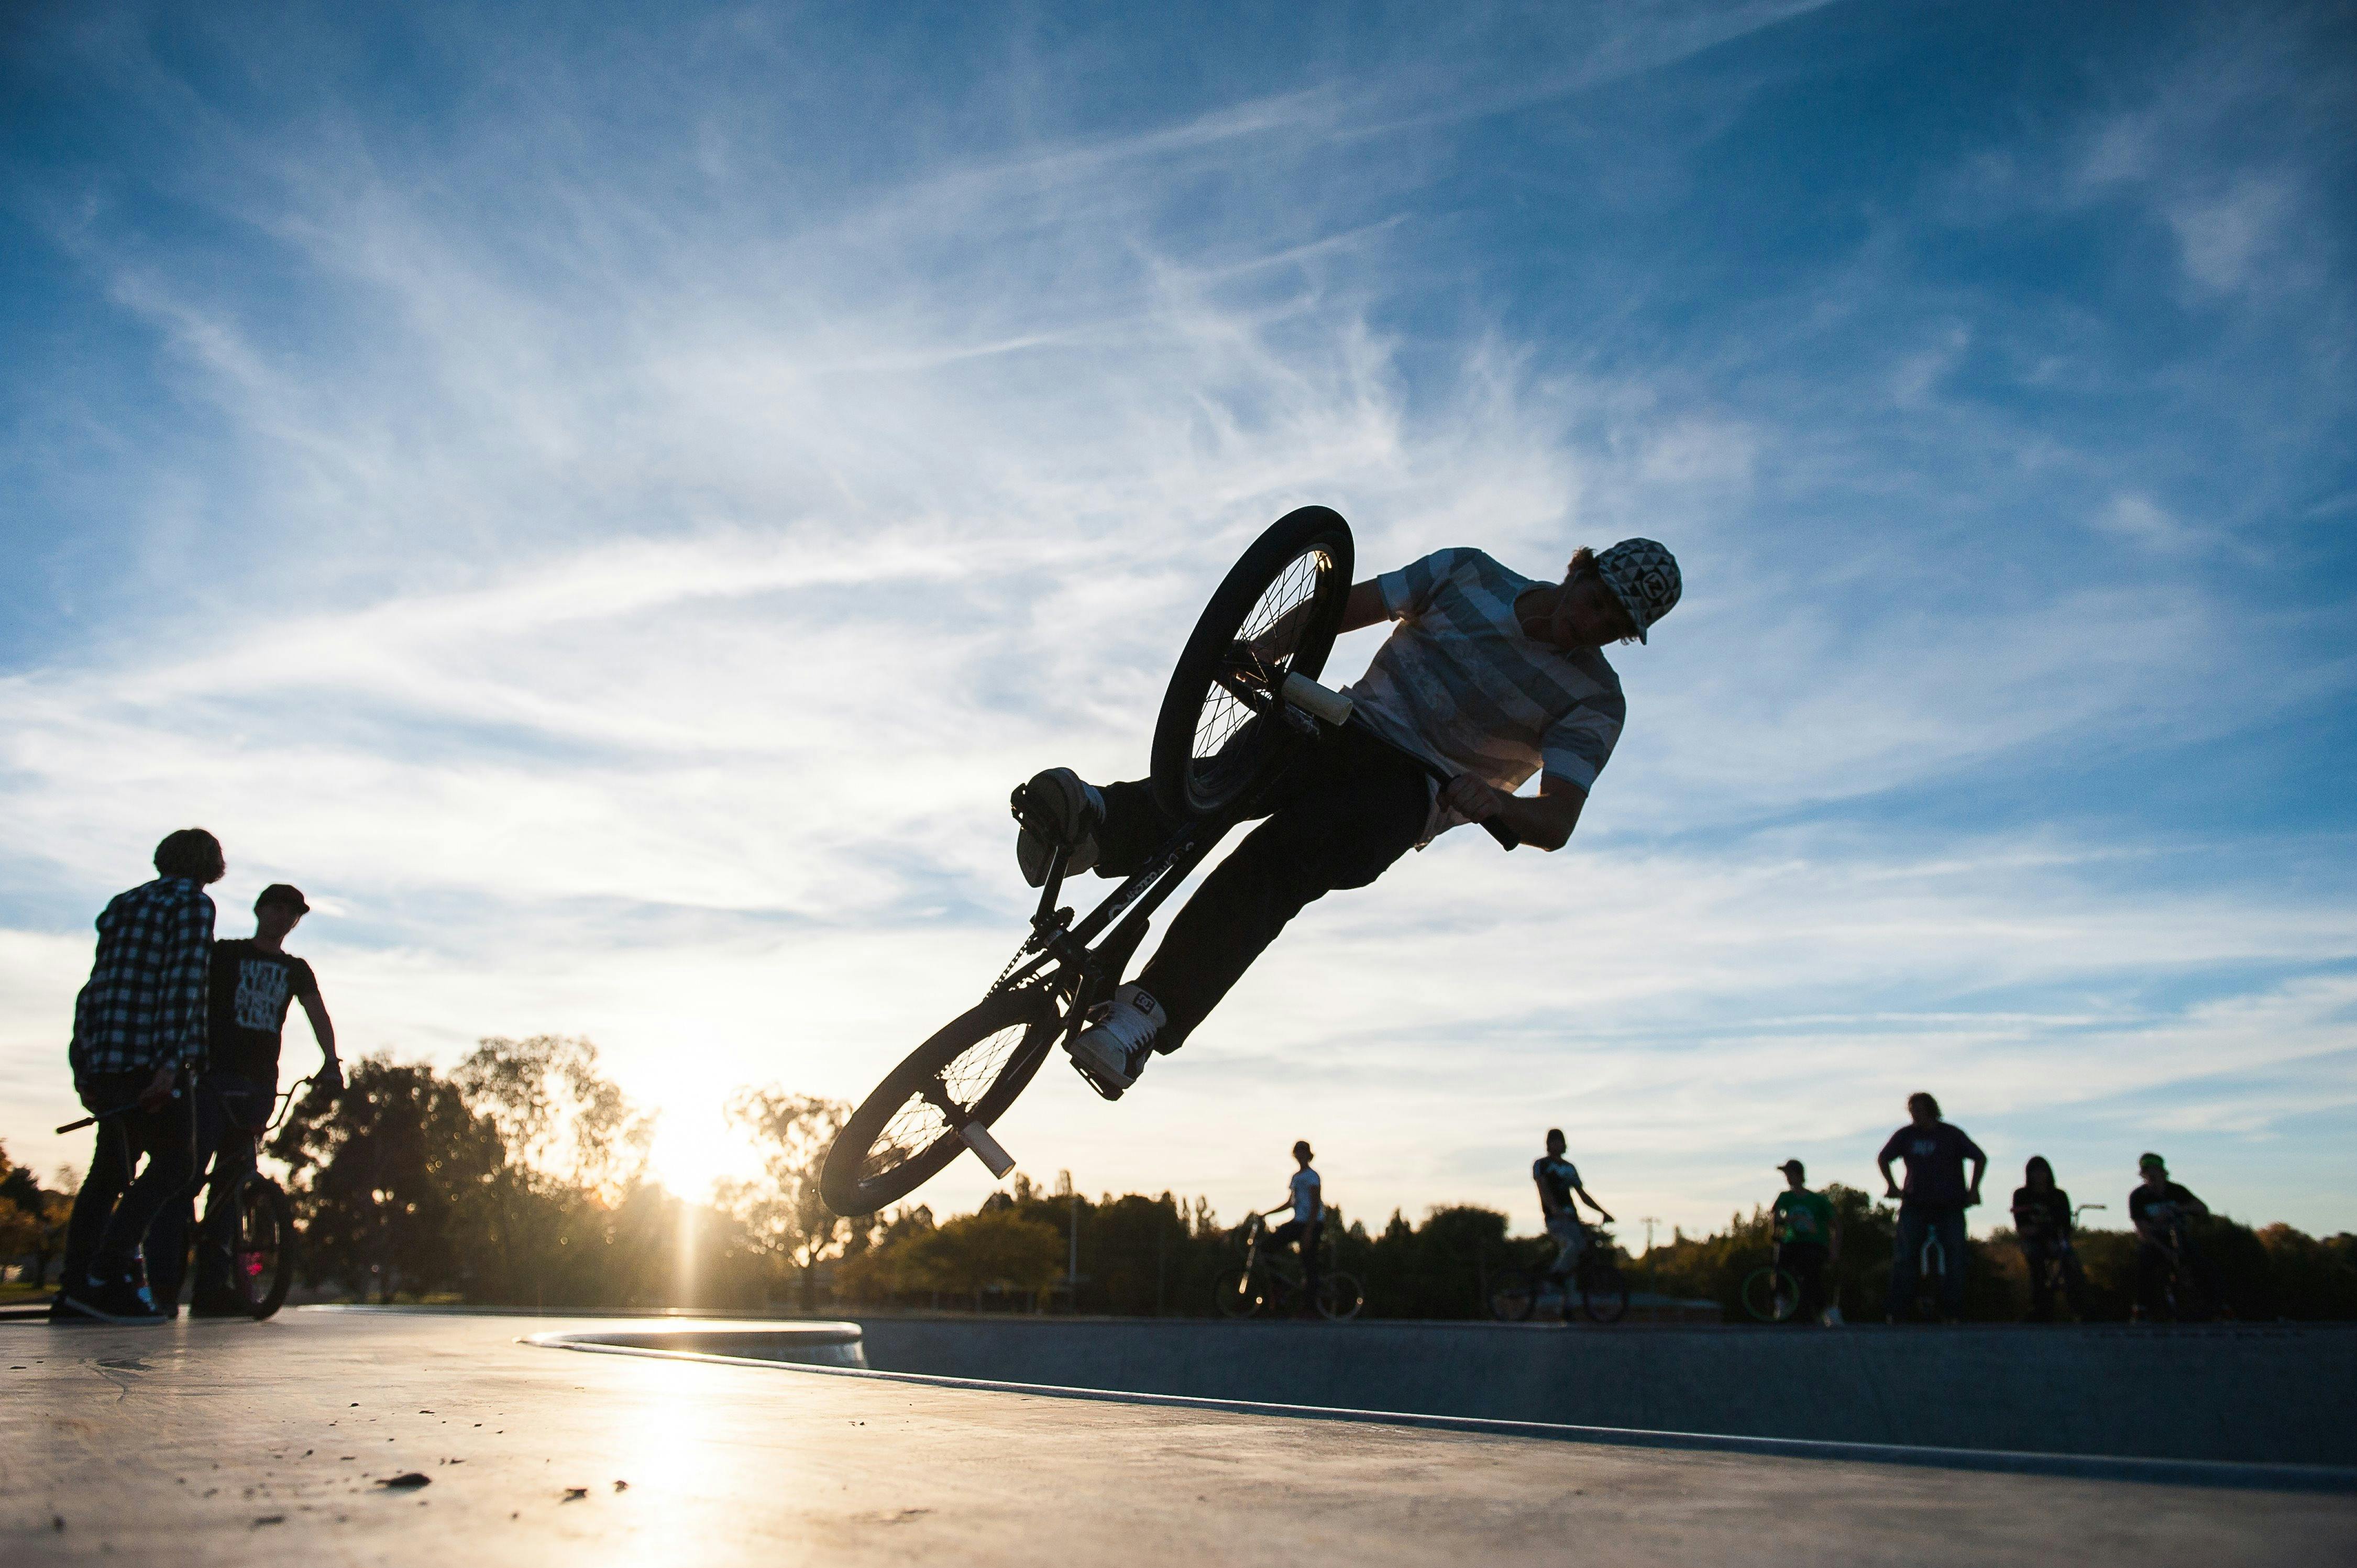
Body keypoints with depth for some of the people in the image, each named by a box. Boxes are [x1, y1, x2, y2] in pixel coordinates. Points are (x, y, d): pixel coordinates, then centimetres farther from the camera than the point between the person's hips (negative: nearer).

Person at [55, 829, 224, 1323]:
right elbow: (183, 983, -15)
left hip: (103, 1060, 8)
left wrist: (82, 1063, 19)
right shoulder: (193, 905, -3)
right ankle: (109, 1277, -15)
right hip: (151, 1058, -8)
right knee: (173, 1163, -3)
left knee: (109, 1171, 15)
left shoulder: (123, 904, 20)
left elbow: (96, 985, 19)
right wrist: (171, 1059, -21)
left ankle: (73, 1291, 14)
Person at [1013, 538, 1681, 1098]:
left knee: (1281, 855, -33)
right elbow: (1341, 607, 6)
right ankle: (1104, 822, -59)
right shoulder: (1468, 572, 9)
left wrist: (1496, 801, -34)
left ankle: (1151, 1011, -41)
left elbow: (1557, 824, -11)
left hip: (1409, 791, -3)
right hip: (1347, 727, 3)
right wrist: (1256, 650, -11)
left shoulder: (1595, 702, 1)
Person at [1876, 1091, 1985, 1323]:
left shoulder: (1952, 1135, 0)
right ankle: (1898, 1313, -5)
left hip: (1950, 1207, -1)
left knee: (1954, 1258, -3)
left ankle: (1951, 1313, 5)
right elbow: (1883, 1158, 19)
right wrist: (1891, 1185, 11)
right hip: (1915, 1205, 1)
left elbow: (1980, 1159, 8)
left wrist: (1973, 1189, 2)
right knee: (1903, 1258, -7)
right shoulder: (1906, 1135, 5)